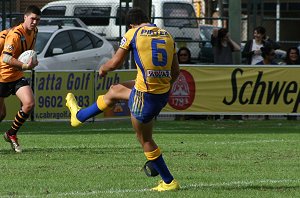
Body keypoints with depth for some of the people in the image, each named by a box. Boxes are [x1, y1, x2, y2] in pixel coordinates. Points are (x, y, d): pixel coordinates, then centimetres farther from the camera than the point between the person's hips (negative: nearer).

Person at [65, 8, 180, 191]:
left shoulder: (133, 33, -7)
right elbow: (175, 71, 11)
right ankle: (80, 116, 50)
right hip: (163, 92, 7)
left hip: (146, 94, -7)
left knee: (145, 140, 12)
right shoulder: (167, 35, 8)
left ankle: (169, 182, 18)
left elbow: (115, 63, 0)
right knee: (114, 91, 29)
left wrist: (102, 69, 23)